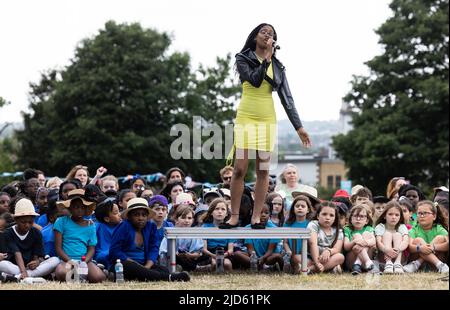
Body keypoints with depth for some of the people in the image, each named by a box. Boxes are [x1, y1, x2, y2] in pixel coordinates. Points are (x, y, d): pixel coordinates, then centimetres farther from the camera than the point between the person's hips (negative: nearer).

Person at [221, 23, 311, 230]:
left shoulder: (277, 65, 9)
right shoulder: (243, 59, 2)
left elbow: (286, 97, 6)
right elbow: (255, 80, -15)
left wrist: (298, 127, 1)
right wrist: (266, 59, -14)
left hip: (267, 120, 3)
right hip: (245, 118, -3)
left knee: (263, 170, 0)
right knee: (240, 168, -6)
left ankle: (256, 217, 5)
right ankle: (234, 216, 2)